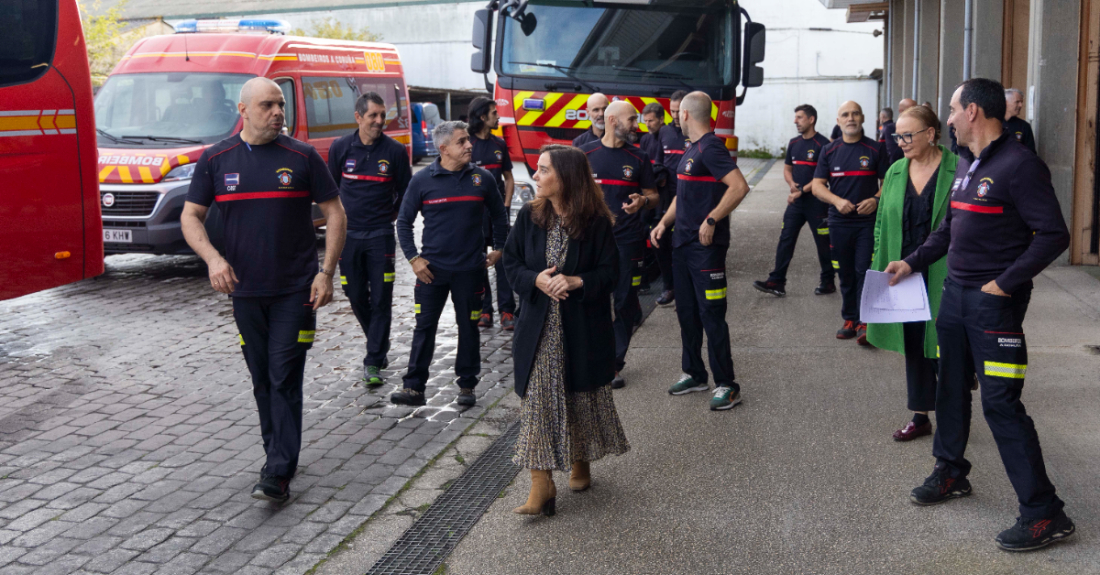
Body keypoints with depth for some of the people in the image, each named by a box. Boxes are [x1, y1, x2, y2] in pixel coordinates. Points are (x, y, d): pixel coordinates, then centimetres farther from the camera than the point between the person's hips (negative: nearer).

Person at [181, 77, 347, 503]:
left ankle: (278, 475, -5)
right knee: (262, 380, 12)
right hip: (245, 290, 3)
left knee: (285, 379, -6)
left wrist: (327, 272, -7)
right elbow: (191, 217, 7)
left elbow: (335, 213, 1)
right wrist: (212, 258, -12)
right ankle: (277, 454, 27)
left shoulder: (302, 157, -2)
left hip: (295, 290, -3)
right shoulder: (215, 160, 3)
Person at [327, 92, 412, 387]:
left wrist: (389, 214, 7)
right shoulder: (340, 148, 0)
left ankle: (374, 361, 2)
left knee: (381, 299, -4)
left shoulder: (395, 150, -4)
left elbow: (405, 191, 8)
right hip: (348, 234, 2)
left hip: (380, 234, -2)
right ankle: (379, 344, 32)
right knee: (356, 296, 9)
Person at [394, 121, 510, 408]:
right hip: (432, 268, -1)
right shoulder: (422, 180, -4)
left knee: (468, 327, 9)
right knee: (424, 327, 2)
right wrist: (413, 258, -3)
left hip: (470, 269, 1)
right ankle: (414, 387, 9)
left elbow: (499, 215, 14)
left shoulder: (482, 178, 0)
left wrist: (499, 248, 11)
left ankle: (467, 386, 21)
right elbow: (404, 222, 3)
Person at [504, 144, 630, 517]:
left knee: (583, 398, 13)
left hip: (583, 328, -2)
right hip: (539, 327, 2)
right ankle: (541, 484, -1)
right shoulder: (529, 217, 1)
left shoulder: (596, 222, -9)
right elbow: (511, 263, 4)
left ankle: (580, 462, 37)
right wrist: (537, 280, -16)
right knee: (538, 400, -4)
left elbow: (610, 273, -6)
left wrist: (576, 282, -23)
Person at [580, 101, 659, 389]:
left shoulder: (638, 158, 7)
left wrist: (643, 201, -12)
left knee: (624, 304, 2)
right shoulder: (585, 154, 4)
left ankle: (614, 363, 12)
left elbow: (653, 196, 10)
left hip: (627, 241, 1)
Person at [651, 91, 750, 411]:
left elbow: (739, 186, -26)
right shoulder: (692, 149, 17)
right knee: (686, 312, 15)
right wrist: (664, 223, 12)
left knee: (711, 315, -6)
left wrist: (712, 220, -23)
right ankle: (694, 375, 28)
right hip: (683, 242, 10)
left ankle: (726, 385, 1)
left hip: (706, 246, -10)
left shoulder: (710, 148, -14)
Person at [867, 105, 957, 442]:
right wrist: (880, 269, 7)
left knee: (942, 348, 1)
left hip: (943, 277, -5)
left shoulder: (957, 171, -8)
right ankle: (920, 416, 24)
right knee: (913, 346, 12)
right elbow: (882, 225, 13)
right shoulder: (895, 172, 8)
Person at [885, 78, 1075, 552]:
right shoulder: (966, 163, 12)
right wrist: (912, 263, 16)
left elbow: (1053, 235, -19)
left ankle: (1044, 513, 1)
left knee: (1001, 403, -8)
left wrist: (1004, 283, -19)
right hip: (955, 293, 9)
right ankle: (951, 473, 35)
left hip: (994, 301, -9)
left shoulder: (1018, 165, -16)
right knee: (951, 387, 17)